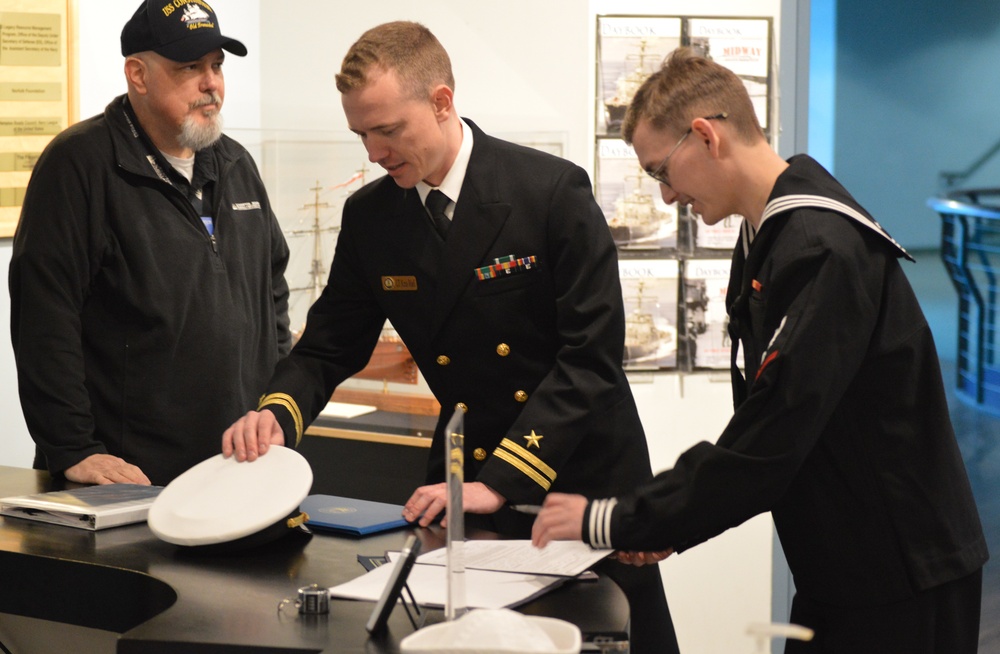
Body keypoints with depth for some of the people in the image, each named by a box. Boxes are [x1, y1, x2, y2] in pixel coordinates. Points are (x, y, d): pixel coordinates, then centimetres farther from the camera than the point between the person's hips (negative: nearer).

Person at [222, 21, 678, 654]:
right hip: (470, 487, 3)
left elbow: (594, 353, -19)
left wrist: (500, 482, -25)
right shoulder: (370, 217, -1)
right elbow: (328, 347, 6)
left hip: (586, 478, -3)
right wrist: (278, 412, -17)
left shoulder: (555, 191, -16)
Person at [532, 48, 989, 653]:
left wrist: (612, 522, -18)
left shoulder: (823, 250, -23)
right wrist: (671, 524, 0)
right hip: (840, 572, 9)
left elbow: (766, 446, -25)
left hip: (904, 582, -9)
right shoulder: (766, 239, 8)